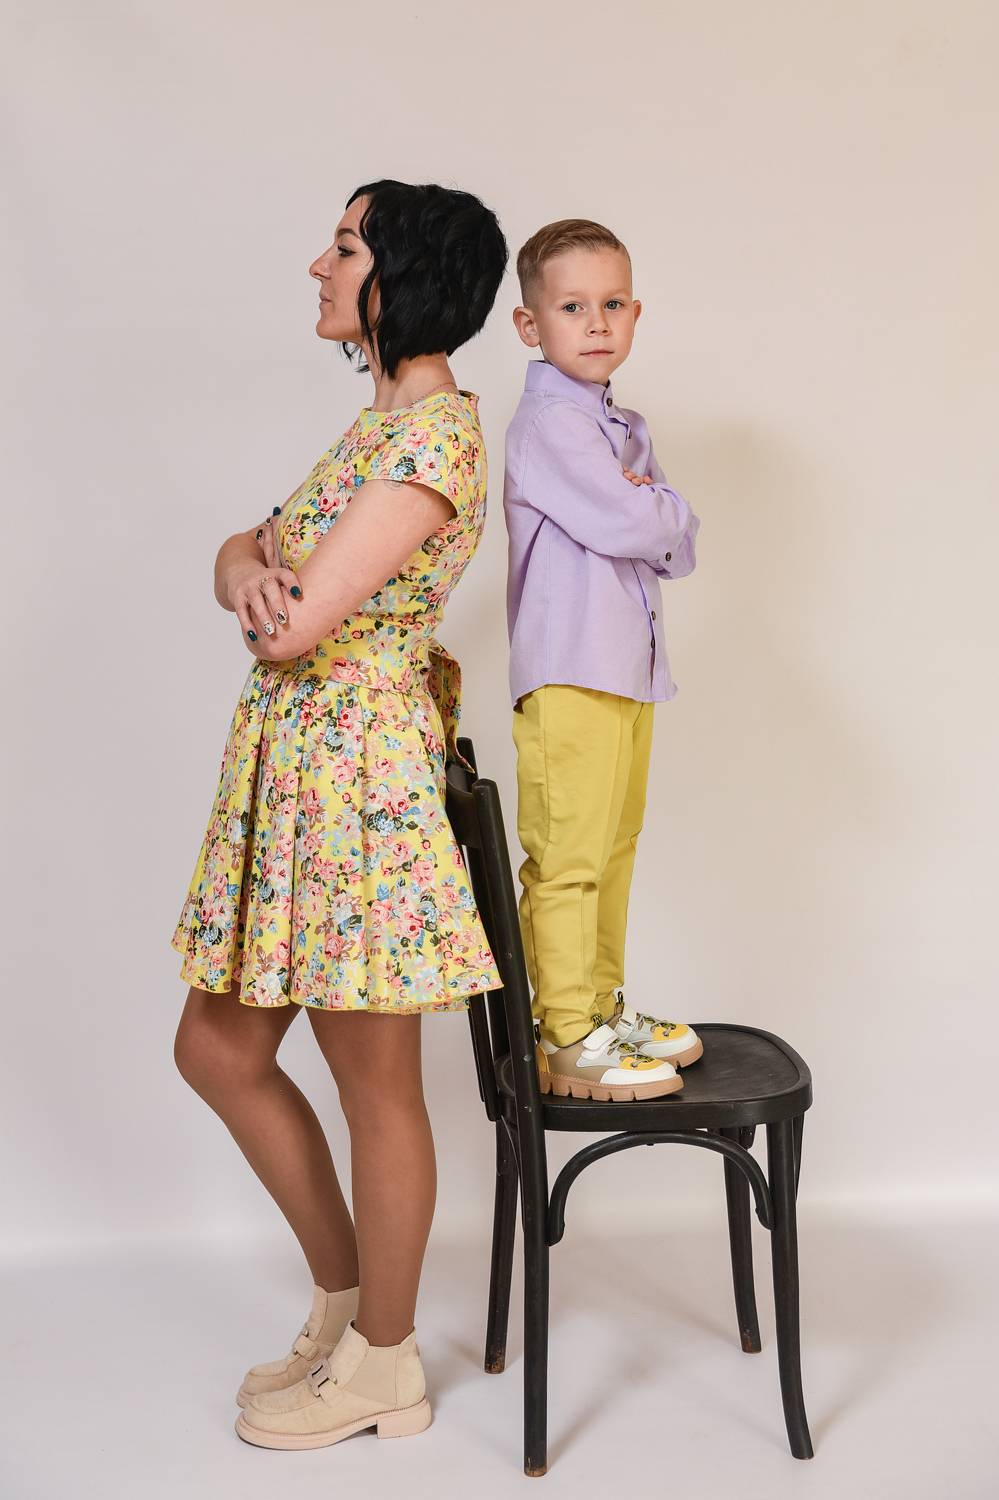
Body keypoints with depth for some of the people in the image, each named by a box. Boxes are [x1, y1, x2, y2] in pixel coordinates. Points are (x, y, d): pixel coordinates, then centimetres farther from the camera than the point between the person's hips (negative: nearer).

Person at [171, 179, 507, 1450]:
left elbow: (293, 628, -21)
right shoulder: (385, 417, 16)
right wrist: (251, 562, -11)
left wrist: (270, 588, 2)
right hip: (289, 765, 10)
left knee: (376, 1084, 4)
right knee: (217, 1047, 16)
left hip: (358, 761, -10)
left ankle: (382, 1365, 23)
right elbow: (244, 558, 13)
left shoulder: (434, 428, -16)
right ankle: (343, 1300, 32)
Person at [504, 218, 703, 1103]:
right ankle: (567, 1044, 1)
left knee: (613, 850, 16)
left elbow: (681, 546, 12)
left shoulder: (623, 427, 19)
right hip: (569, 674, -9)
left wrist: (649, 509, -9)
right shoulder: (548, 422, -10)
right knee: (567, 861, -6)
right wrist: (663, 510, -1)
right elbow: (623, 525, -21)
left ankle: (603, 1007, 28)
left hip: (629, 671, 10)